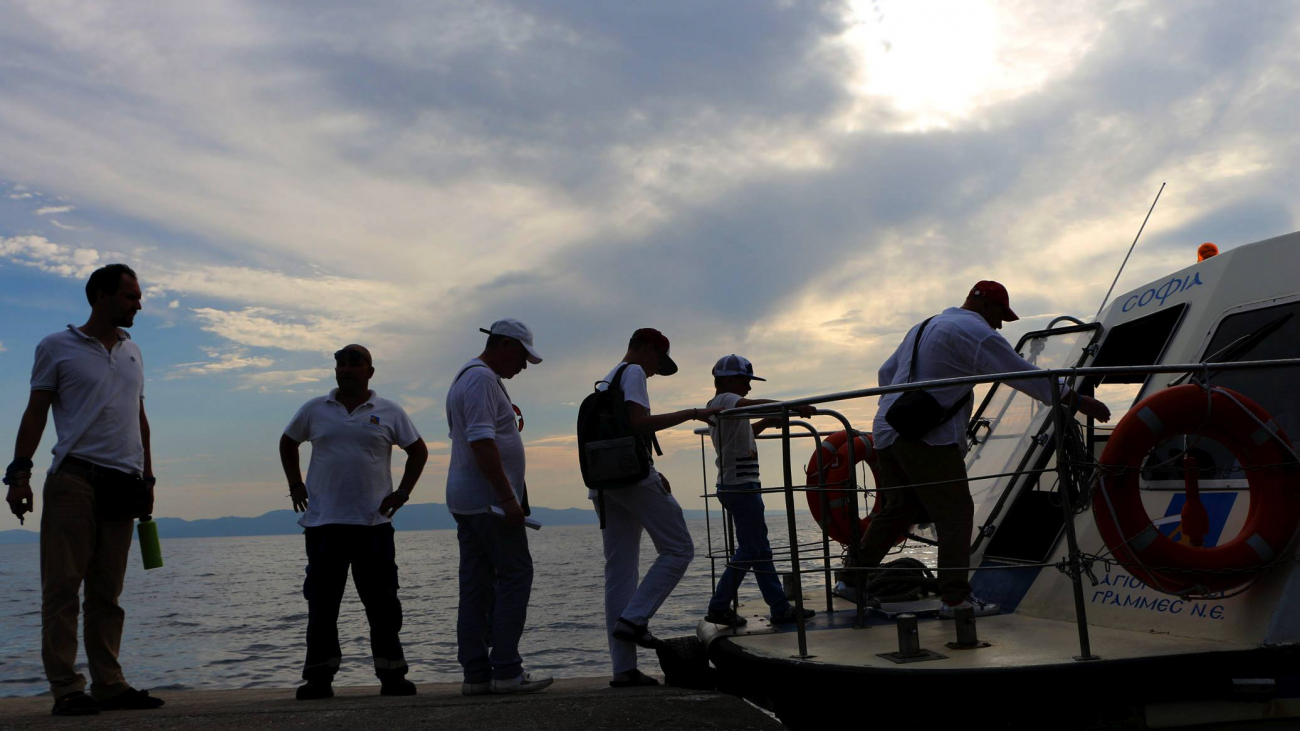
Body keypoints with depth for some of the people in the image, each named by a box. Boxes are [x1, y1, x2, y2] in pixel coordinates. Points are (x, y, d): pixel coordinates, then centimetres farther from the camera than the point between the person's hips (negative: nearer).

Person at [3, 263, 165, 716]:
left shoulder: (132, 353, 20)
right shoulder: (57, 347, 5)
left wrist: (147, 476, 17)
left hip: (122, 482, 5)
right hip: (75, 476, -5)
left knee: (107, 592, 6)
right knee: (63, 585, -5)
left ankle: (108, 684, 8)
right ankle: (66, 688, -3)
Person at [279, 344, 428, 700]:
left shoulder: (389, 413, 5)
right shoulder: (314, 410, 8)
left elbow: (418, 450, 14)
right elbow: (287, 443, 22)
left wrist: (402, 493, 5)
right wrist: (296, 486, 12)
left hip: (373, 523, -1)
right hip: (323, 523, 1)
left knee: (382, 603, 2)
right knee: (322, 603, 3)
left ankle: (392, 675, 10)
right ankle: (319, 678, 10)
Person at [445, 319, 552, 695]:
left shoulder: (467, 378, 21)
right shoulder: (482, 379, -13)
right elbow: (482, 441, -23)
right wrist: (507, 496, -24)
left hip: (465, 501, 10)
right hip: (488, 501, -10)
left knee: (476, 586, 8)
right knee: (515, 577, -6)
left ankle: (476, 673, 9)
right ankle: (505, 669, -6)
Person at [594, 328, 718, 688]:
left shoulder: (605, 381, 26)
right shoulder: (633, 372, -2)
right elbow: (639, 423, -17)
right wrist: (691, 413, -13)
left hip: (604, 482, 9)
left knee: (618, 572, 5)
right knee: (678, 549, 1)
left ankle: (624, 668, 4)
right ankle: (634, 619, -10)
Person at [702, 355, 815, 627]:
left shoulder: (727, 407, 19)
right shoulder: (724, 400, -11)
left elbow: (745, 433, 35)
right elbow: (757, 404, -29)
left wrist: (766, 422, 22)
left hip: (739, 487, 11)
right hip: (740, 486, -11)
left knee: (758, 549, 12)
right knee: (751, 550, -5)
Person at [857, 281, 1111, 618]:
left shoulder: (925, 326, 24)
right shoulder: (976, 332, -5)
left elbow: (886, 372, 28)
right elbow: (1025, 375, -8)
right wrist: (1078, 400, -4)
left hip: (887, 431, 9)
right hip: (926, 438, -9)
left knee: (896, 510, 17)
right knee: (955, 513, -4)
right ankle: (955, 597, -6)